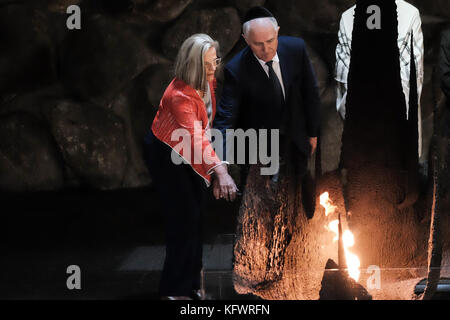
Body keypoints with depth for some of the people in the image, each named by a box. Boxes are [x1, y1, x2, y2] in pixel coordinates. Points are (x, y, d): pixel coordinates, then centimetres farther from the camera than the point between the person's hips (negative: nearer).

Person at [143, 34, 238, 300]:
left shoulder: (209, 82, -9)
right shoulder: (179, 95, -35)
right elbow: (196, 136, -48)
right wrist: (220, 170, -58)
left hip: (189, 155, 8)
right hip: (166, 154, -8)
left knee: (195, 213, 13)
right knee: (184, 215, -10)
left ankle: (191, 281, 26)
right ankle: (175, 290, 0)